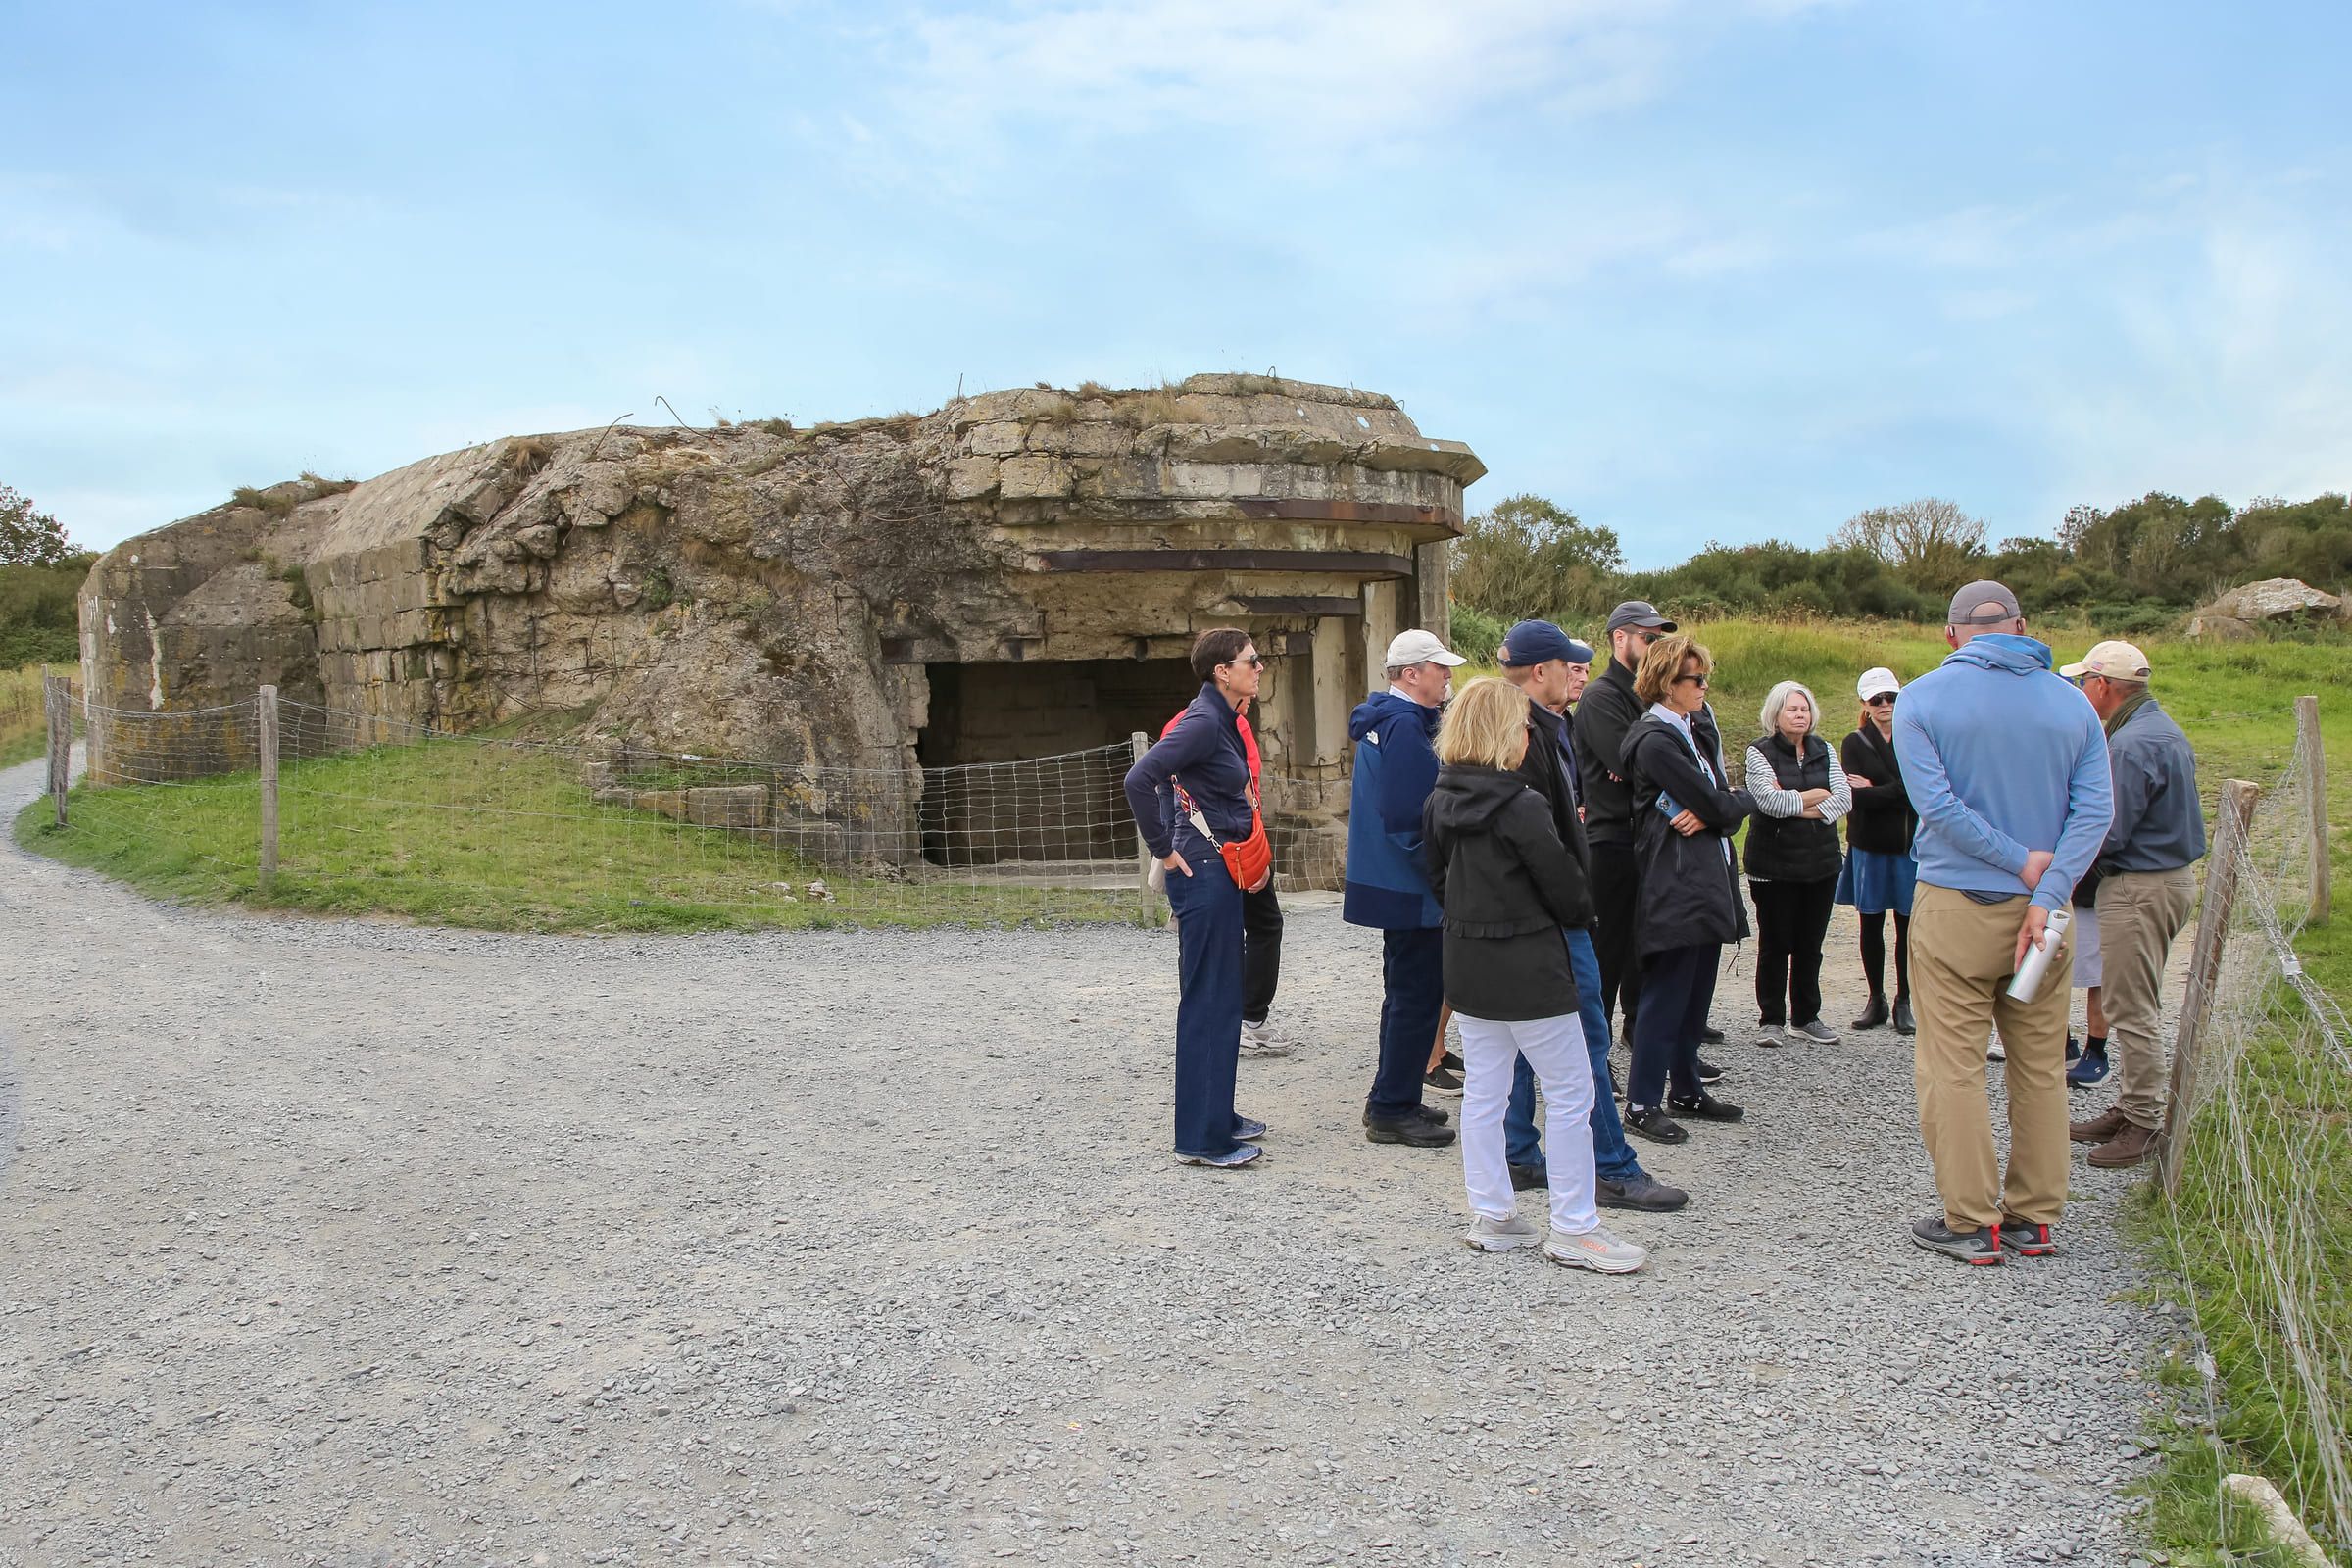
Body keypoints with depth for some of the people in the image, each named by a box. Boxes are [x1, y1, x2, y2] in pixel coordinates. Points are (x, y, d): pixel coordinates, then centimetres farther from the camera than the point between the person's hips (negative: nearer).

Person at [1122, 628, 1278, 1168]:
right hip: (1203, 873, -10)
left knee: (1222, 997, 16)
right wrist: (1163, 850, -19)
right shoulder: (1203, 722, -17)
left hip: (1220, 873, 10)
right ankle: (1202, 1138, 2)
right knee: (1207, 1001, -5)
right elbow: (1139, 778, -27)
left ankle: (1217, 1115, 27)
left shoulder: (1223, 722, 13)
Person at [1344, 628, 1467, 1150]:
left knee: (1407, 992, 18)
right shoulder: (1404, 725, -19)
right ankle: (1392, 1110, 4)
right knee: (1417, 994, -3)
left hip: (1390, 883, 11)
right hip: (1409, 887, -11)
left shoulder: (1381, 720, 13)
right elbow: (1408, 815, -24)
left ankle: (1391, 1101, 26)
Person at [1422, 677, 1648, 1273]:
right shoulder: (1522, 808, -19)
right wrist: (1582, 911, 9)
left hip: (1466, 962, 8)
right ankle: (1573, 1229, 7)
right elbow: (1565, 888, -12)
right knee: (1571, 1093, 3)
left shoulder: (1440, 802, 2)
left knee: (1483, 1090, 14)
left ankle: (1491, 1215, 21)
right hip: (1527, 967, -8)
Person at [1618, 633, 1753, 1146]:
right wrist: (1745, 800, 5)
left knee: (1696, 994, 14)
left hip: (1707, 885, 9)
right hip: (1675, 887, -9)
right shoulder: (1655, 741, -14)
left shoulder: (1693, 734, 17)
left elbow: (1724, 806, 10)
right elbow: (1718, 804, -16)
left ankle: (1687, 1090, 24)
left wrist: (1711, 814, -12)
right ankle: (1642, 1104, 3)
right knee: (1665, 995, -4)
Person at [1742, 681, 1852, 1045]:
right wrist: (1817, 795, -7)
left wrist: (1797, 806, -14)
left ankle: (1806, 1018, 19)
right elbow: (1770, 800, -18)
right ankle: (1771, 1020, 9)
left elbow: (1845, 798, -2)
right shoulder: (1760, 752, -3)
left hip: (1820, 862, 4)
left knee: (1810, 945, 9)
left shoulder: (1823, 751, 10)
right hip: (1774, 865, -4)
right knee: (1775, 944, 1)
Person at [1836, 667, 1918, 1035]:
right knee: (1871, 925, 6)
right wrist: (1901, 792, -14)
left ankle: (1903, 1001, 12)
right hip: (1869, 847, 0)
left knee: (1907, 923, 2)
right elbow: (1857, 797, -10)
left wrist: (1876, 791, -12)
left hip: (1910, 844, 0)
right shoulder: (1854, 744, 3)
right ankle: (1876, 1000, 17)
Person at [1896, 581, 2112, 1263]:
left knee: (1952, 1067, 3)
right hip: (2038, 906, 4)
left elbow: (1936, 805, -14)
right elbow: (2093, 811, -6)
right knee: (2040, 1068, 11)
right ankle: (2034, 1217, 19)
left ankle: (1972, 1222, 6)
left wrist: (2019, 860, -8)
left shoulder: (1922, 699, -3)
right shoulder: (2072, 704, 5)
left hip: (1955, 906, -4)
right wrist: (2045, 895, -13)